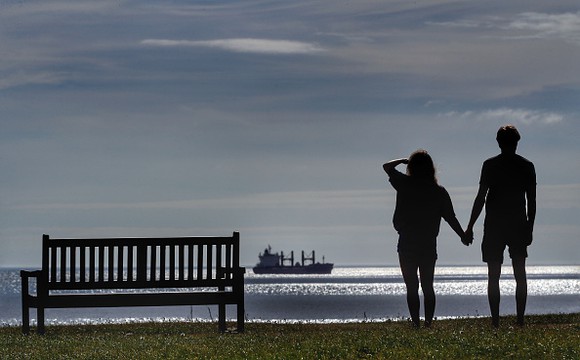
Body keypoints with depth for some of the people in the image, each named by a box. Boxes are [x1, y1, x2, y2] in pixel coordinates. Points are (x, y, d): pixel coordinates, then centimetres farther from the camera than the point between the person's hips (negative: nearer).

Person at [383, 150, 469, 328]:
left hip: (407, 244, -2)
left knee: (412, 287, 1)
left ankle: (416, 322, -6)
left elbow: (387, 166, 10)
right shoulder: (439, 192, -2)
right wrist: (463, 235, 11)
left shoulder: (405, 185, -5)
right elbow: (450, 217, 1)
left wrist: (403, 160, 22)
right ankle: (428, 322, 3)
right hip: (429, 245, 2)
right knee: (428, 286, 11)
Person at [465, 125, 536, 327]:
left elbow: (481, 198, -6)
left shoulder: (490, 165, -4)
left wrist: (470, 226, -1)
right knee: (520, 275, 8)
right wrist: (529, 228, 12)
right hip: (519, 225, 2)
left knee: (493, 276, 1)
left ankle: (495, 321, -5)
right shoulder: (527, 166, 2)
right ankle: (520, 320, 2)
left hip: (494, 227, -2)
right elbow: (532, 201, 4)